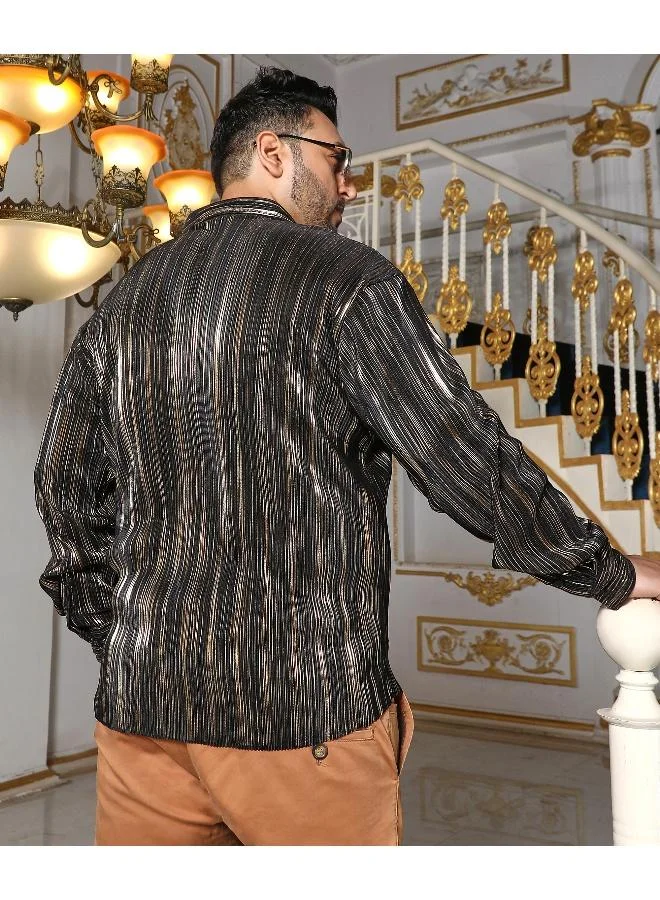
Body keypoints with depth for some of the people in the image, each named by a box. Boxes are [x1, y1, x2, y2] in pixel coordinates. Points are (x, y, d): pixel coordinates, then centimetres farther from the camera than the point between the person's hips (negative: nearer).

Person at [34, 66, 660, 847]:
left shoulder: (124, 300, 9)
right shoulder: (344, 278, -8)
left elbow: (66, 488, 12)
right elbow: (467, 459, -10)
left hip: (143, 703, 5)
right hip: (302, 705, -5)